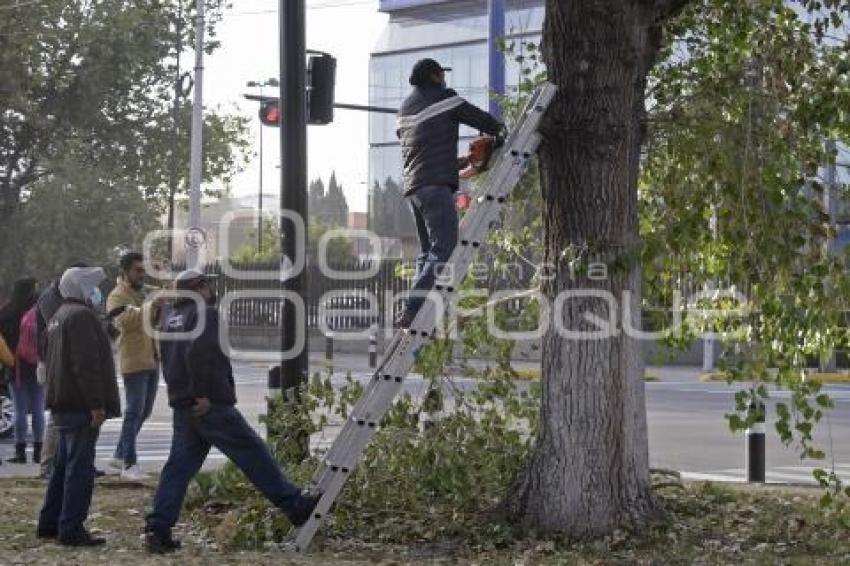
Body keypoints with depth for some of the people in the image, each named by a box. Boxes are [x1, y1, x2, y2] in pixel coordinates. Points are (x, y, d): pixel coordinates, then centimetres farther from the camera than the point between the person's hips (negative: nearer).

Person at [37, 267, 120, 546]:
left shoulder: (58, 318, 19)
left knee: (64, 465, 17)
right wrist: (96, 404, -22)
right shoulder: (81, 316, -15)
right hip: (81, 406, -10)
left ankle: (49, 523, 22)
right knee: (80, 466, -8)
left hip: (62, 405, 10)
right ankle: (71, 529, -8)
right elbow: (87, 365, -22)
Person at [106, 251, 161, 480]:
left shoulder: (147, 292, 17)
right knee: (134, 412, -8)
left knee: (143, 412, 13)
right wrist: (150, 307, -31)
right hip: (134, 362, -8)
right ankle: (129, 464, -5)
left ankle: (119, 455, 24)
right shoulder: (118, 296, -8)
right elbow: (124, 321, -24)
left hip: (152, 360, 8)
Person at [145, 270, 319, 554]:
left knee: (179, 466, 7)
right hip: (211, 404, -8)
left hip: (182, 407, 8)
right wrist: (201, 394, -20)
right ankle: (295, 507, 5)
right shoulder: (206, 314, -11)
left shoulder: (169, 315, 16)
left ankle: (157, 528, -1)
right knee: (253, 454, -1)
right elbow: (197, 353, -24)